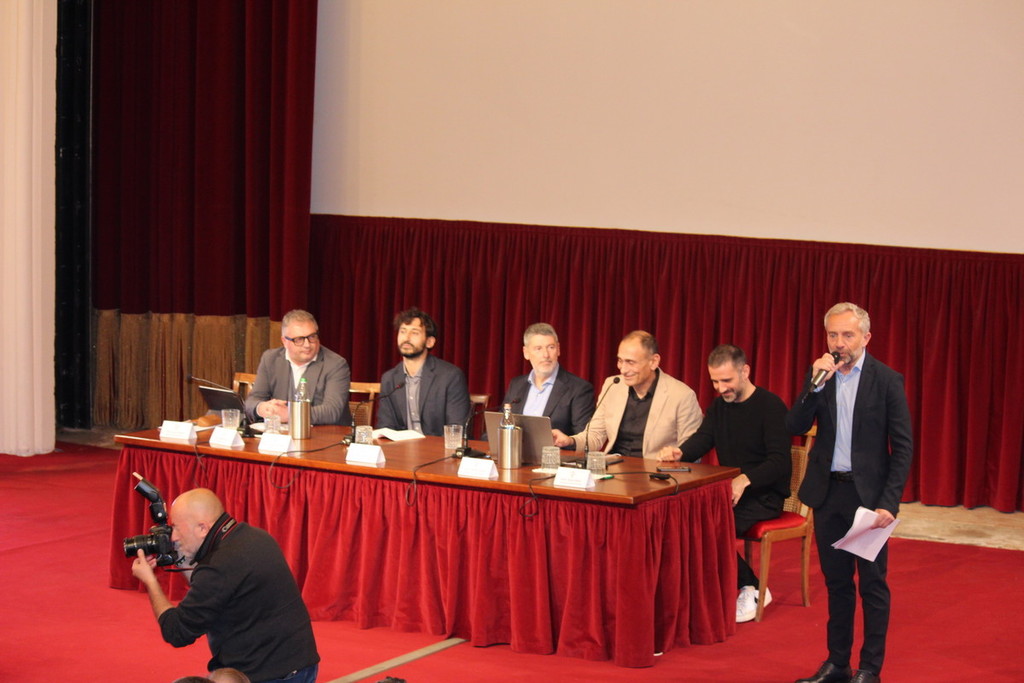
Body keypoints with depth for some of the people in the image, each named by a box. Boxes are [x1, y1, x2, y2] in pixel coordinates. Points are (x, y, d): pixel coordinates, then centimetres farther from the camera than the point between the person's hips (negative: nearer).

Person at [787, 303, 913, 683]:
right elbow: (795, 427, -5)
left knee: (872, 585, 3)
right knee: (837, 583, 13)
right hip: (827, 493, 4)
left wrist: (889, 502, -15)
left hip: (868, 494, -4)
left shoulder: (887, 380, -7)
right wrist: (816, 384, -17)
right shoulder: (819, 376, 4)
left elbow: (902, 447, -8)